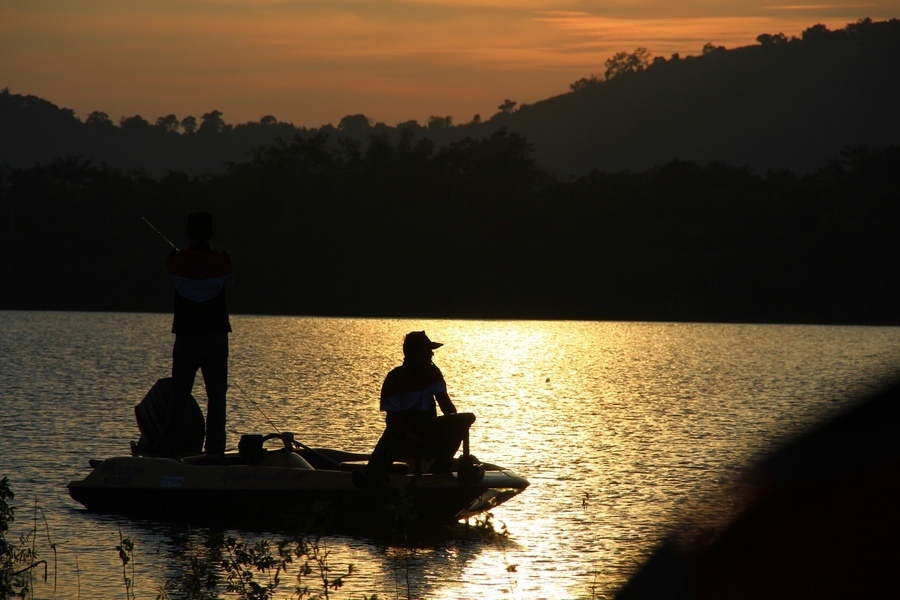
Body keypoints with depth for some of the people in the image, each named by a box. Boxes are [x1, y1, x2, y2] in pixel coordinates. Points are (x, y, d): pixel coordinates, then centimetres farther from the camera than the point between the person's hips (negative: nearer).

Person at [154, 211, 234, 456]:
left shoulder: (176, 260, -8)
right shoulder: (222, 260, -6)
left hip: (186, 336, 0)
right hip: (217, 335, 0)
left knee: (179, 395, 3)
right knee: (216, 395, 5)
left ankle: (167, 447, -1)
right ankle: (215, 449, 2)